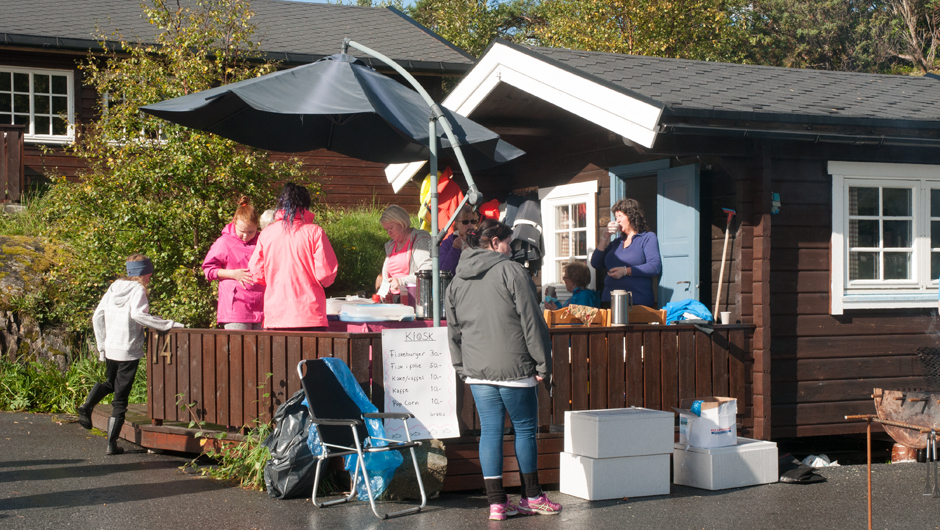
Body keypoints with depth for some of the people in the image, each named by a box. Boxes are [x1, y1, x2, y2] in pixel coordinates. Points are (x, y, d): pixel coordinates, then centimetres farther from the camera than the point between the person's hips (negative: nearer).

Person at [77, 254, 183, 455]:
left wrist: (102, 345, 17)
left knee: (111, 383, 30)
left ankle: (88, 405, 2)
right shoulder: (138, 290, -10)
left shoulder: (114, 287, 9)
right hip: (129, 350, -6)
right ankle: (112, 444, 4)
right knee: (120, 398, 2)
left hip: (110, 348, 6)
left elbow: (97, 316, 10)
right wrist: (168, 325, -25)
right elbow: (138, 314, -28)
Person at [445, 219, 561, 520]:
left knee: (490, 431, 7)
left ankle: (496, 502, 6)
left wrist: (462, 368, 21)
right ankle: (531, 497, 17)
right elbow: (531, 321, -9)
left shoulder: (457, 281, 13)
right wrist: (542, 363, -4)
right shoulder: (511, 271, -7)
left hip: (477, 370, 5)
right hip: (513, 367, -5)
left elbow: (453, 331, 16)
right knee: (525, 428, 8)